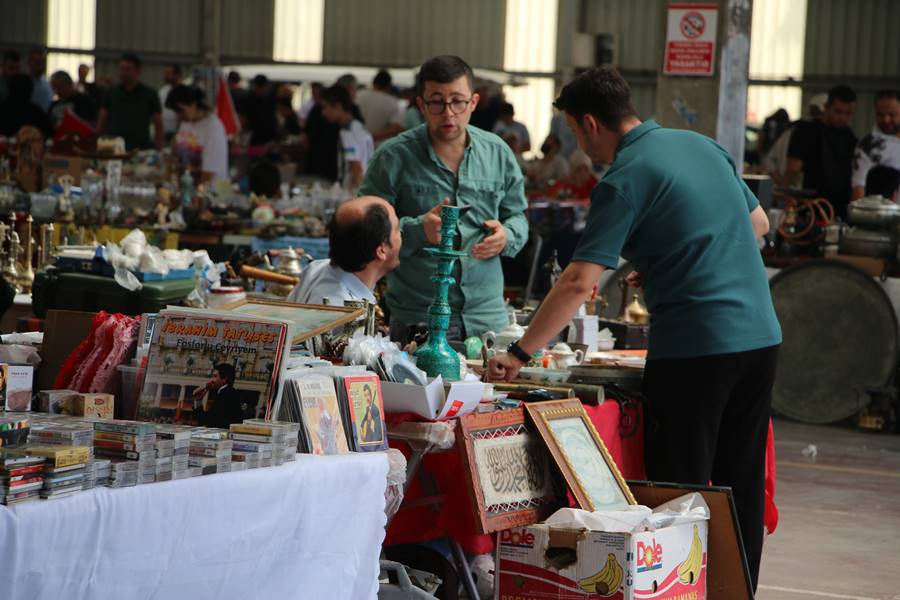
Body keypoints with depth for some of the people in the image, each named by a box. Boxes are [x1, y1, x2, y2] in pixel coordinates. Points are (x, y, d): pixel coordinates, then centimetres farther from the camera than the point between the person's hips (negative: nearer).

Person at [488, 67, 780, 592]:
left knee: (681, 489, 1)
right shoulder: (703, 145, 12)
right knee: (743, 488, 14)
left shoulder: (624, 180, -11)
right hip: (761, 335, 8)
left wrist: (520, 353, -11)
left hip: (695, 346, -7)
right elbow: (758, 224, 22)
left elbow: (580, 283, -16)